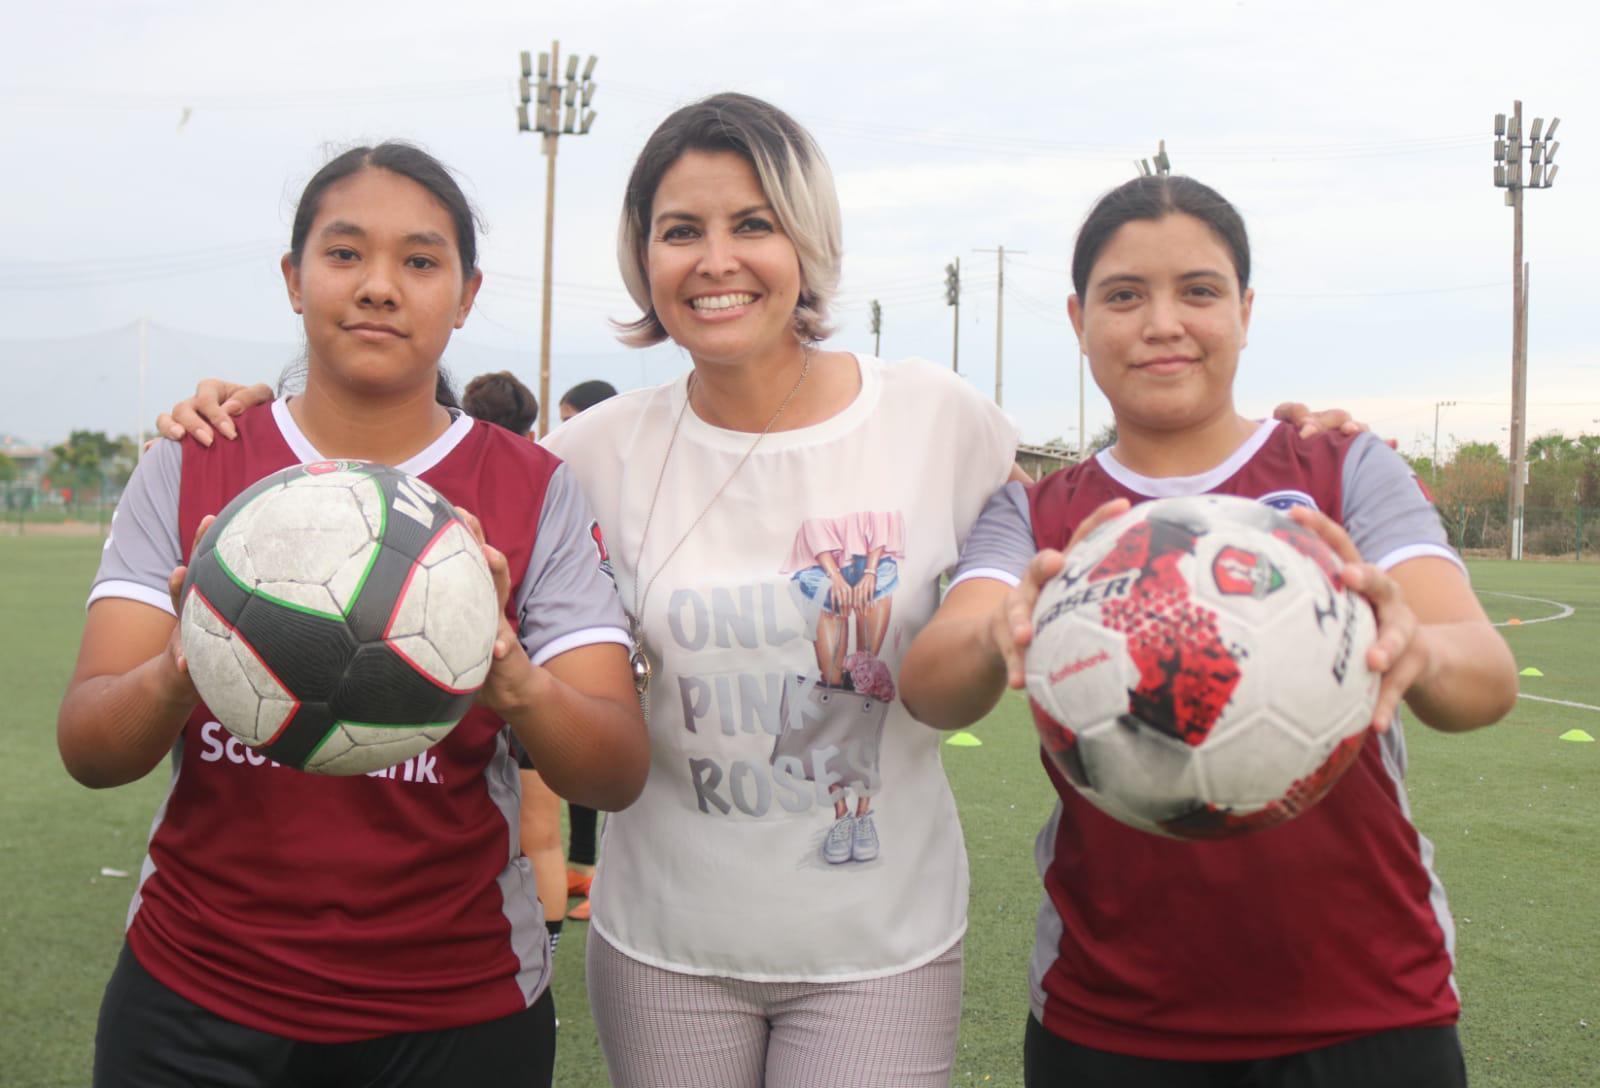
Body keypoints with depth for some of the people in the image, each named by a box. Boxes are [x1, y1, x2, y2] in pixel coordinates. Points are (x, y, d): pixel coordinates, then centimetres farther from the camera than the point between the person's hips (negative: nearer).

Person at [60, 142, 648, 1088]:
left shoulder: (537, 491, -6)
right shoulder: (188, 473, -2)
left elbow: (619, 775, -13)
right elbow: (89, 750, -10)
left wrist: (514, 686, -34)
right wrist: (179, 672, -32)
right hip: (194, 1008, 1)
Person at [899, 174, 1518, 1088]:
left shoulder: (1349, 473, -1)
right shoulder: (1035, 517, 3)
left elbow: (1488, 676, -16)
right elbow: (929, 685, -16)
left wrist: (1414, 651, -40)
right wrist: (1002, 639, -39)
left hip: (1362, 1012, -1)